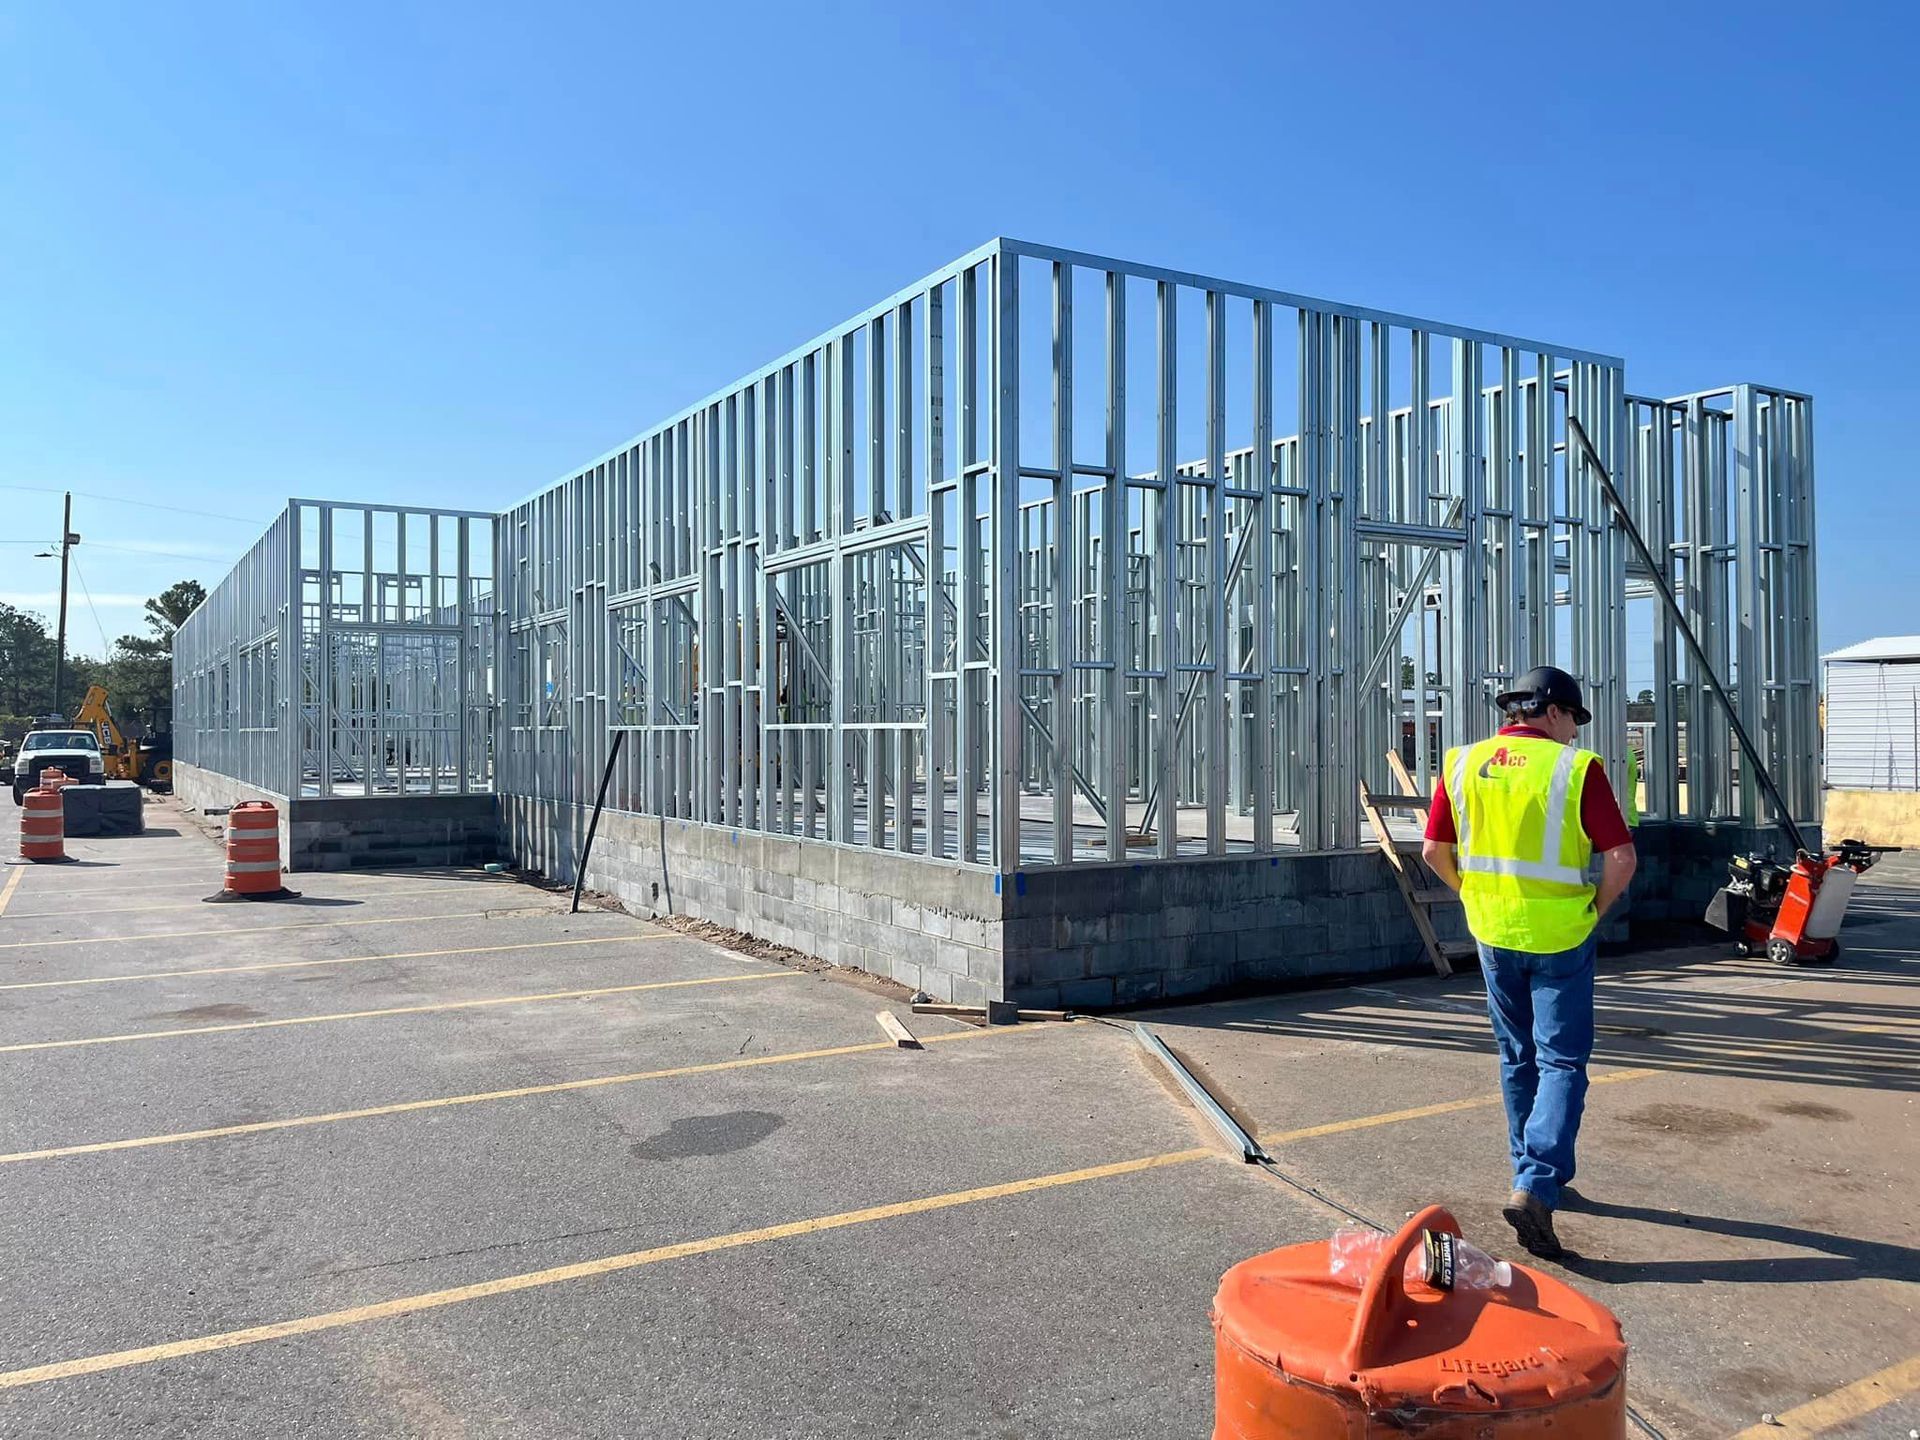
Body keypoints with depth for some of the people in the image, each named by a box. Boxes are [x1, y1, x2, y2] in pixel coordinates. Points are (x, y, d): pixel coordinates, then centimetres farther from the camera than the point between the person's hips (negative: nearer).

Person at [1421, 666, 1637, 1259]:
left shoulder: (1462, 764, 0)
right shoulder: (1575, 767, -12)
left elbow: (1435, 851, 4)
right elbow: (1621, 859, -14)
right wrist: (1594, 911, 0)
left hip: (1493, 935, 4)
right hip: (1559, 937, -4)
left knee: (1518, 1058, 18)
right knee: (1562, 1061, 2)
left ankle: (1535, 1172, 30)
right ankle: (1536, 1186, -11)